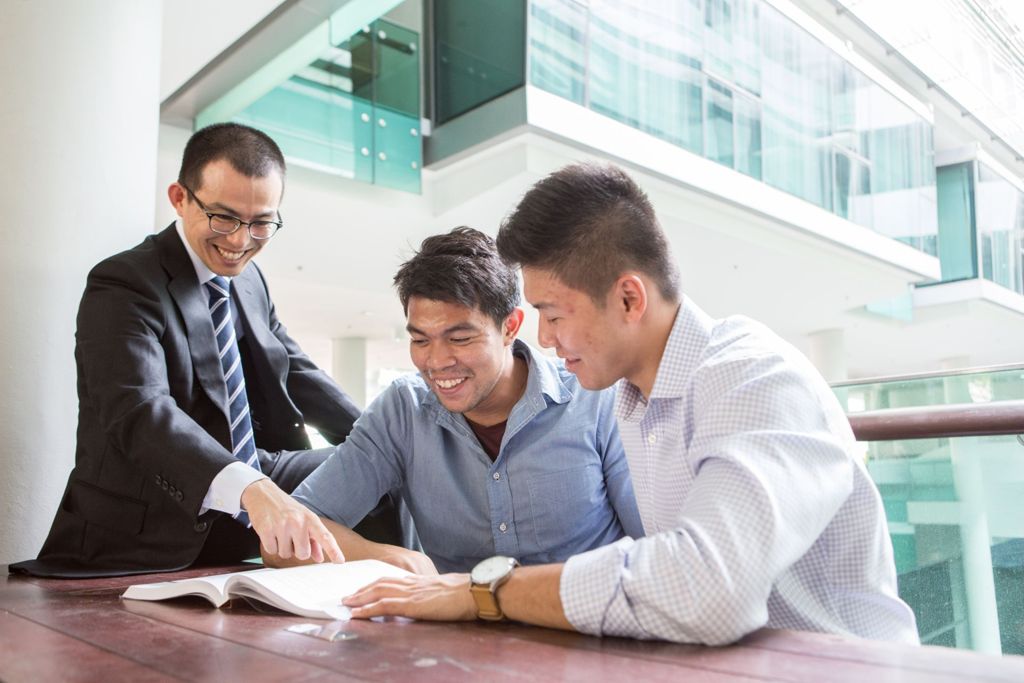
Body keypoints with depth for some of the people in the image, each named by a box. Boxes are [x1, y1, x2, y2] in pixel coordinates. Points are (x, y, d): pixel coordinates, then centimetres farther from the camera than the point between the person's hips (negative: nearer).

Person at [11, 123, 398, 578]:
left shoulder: (250, 281, 10)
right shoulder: (123, 287, -15)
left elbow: (296, 374, 13)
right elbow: (140, 410, -31)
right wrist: (250, 489, -48)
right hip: (150, 541, -7)